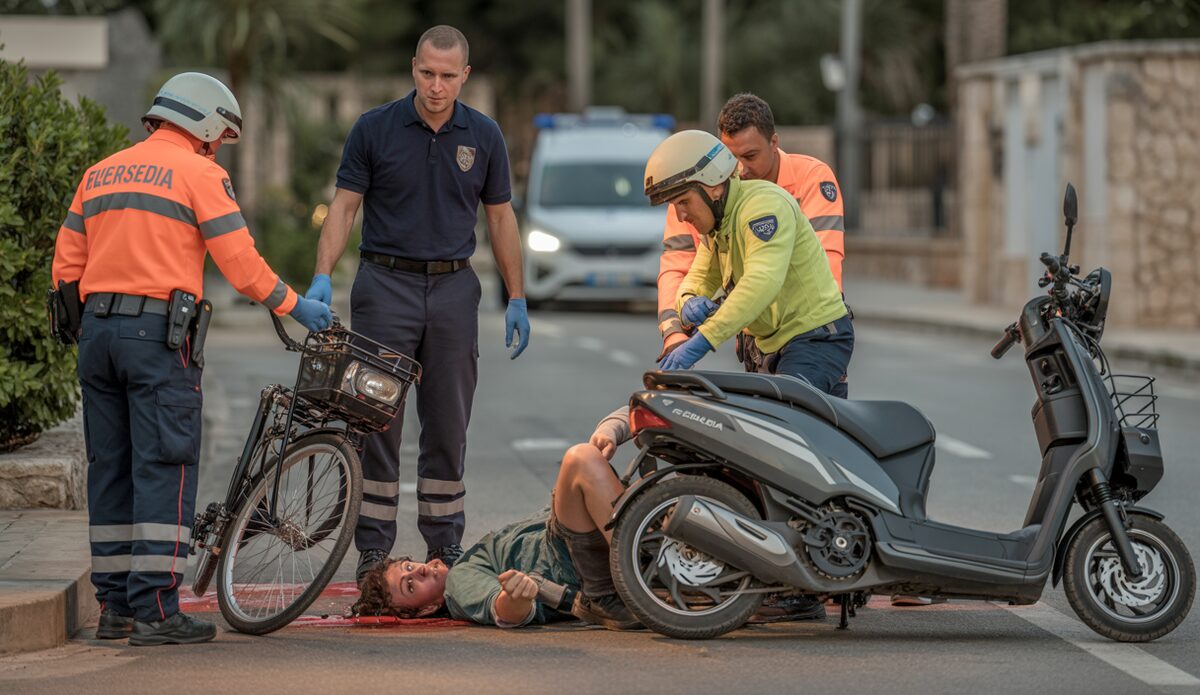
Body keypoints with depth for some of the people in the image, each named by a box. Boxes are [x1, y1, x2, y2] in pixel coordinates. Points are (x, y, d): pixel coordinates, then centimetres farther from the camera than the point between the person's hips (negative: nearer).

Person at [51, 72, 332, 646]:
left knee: (110, 468, 11)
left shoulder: (100, 172, 18)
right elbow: (238, 259, -7)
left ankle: (115, 606, 13)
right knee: (164, 469, -6)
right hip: (158, 330, -7)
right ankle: (155, 611, -10)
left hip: (97, 329, 7)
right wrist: (295, 306, 3)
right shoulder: (198, 173, -1)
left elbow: (65, 264, 17)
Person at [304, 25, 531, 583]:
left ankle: (445, 545, 13)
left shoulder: (483, 137, 4)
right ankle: (373, 546, 3)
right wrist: (322, 276, -17)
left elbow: (500, 219, 10)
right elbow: (344, 206, -3)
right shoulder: (374, 129, -3)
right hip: (386, 285, -2)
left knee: (448, 425, 5)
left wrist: (517, 299, 8)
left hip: (453, 288, 2)